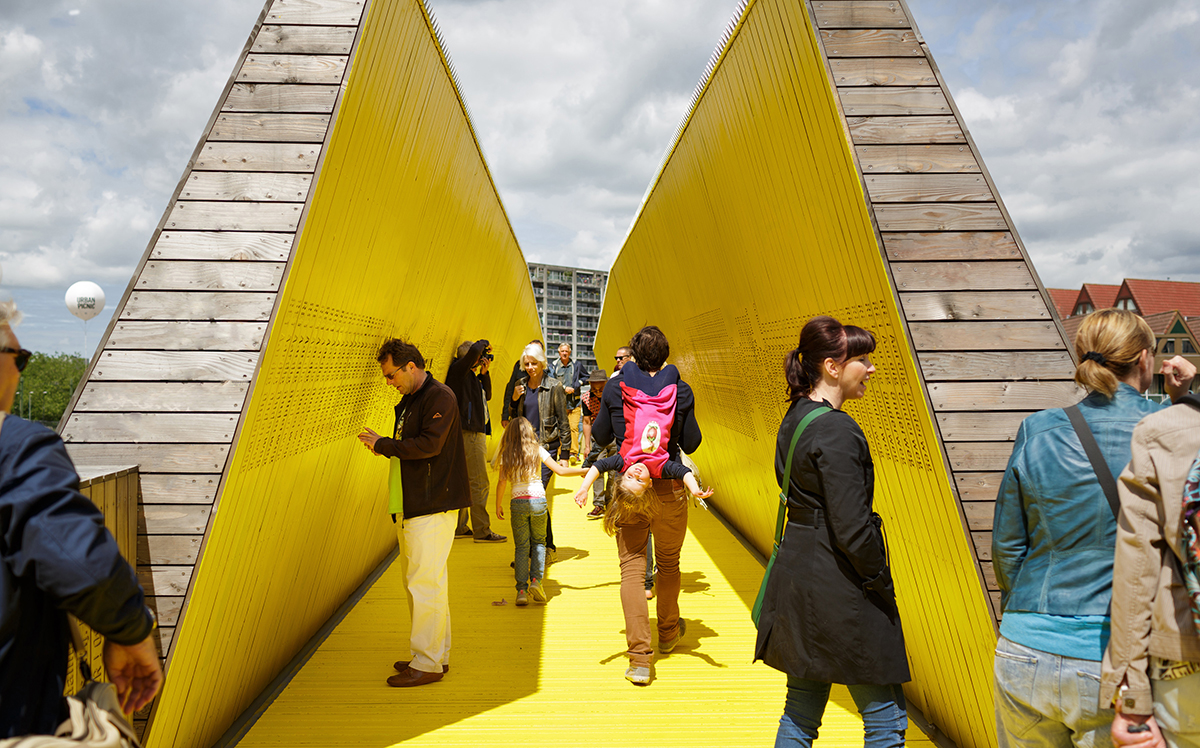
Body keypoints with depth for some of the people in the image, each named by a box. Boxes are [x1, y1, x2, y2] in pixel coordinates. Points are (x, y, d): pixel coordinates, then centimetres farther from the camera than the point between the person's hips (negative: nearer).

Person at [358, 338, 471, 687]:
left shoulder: (440, 397, -11)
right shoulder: (408, 402, 19)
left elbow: (429, 444, -22)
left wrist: (383, 444, -13)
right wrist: (383, 446, 4)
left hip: (432, 507, -10)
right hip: (409, 507, 10)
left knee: (425, 582, -5)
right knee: (419, 581, 15)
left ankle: (427, 664, 5)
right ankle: (438, 654, 26)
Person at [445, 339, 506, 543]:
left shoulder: (470, 375, 18)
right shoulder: (458, 370, -10)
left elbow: (487, 395, 20)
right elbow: (475, 350, -26)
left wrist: (485, 373, 10)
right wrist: (484, 344, -6)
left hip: (475, 433, 10)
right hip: (469, 434, -10)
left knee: (466, 482, 14)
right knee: (479, 483, -7)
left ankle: (459, 528, 22)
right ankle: (482, 531, -1)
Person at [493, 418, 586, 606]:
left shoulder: (506, 454, 4)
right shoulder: (537, 450, 2)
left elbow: (502, 481, -2)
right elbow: (560, 471, -2)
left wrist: (498, 505, 9)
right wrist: (584, 470, 8)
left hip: (517, 503, 0)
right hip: (538, 501, 0)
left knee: (521, 547, 9)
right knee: (539, 542, 17)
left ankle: (522, 590, 5)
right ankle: (536, 580, 2)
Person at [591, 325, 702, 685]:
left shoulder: (615, 388, -5)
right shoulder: (680, 391, -6)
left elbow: (600, 437, 4)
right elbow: (691, 444, 0)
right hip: (668, 487, 1)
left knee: (632, 567, 5)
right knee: (669, 563, 20)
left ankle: (639, 656, 1)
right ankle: (668, 633, 40)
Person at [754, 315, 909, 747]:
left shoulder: (795, 418, 9)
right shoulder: (837, 431, -20)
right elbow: (852, 529, -22)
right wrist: (882, 584, -6)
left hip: (797, 576, 9)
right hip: (838, 589, -9)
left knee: (801, 711, 20)